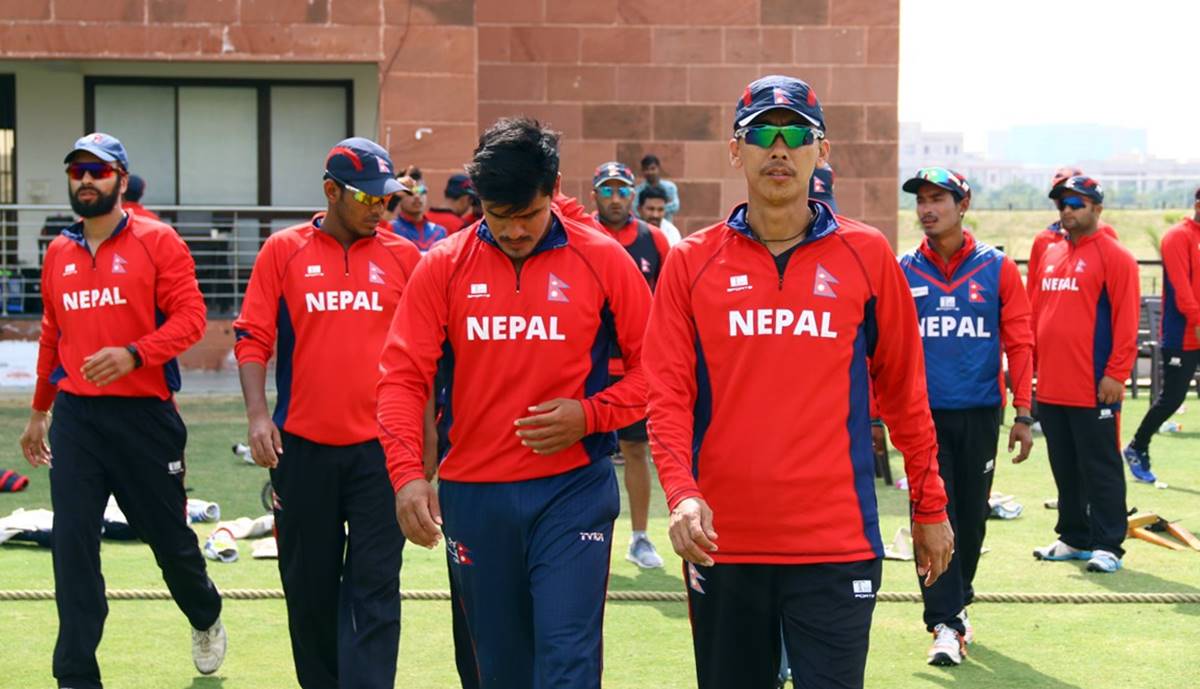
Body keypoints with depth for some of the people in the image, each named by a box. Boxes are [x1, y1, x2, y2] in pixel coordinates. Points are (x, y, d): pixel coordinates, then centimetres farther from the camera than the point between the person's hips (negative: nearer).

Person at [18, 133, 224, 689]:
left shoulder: (158, 242, -3)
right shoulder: (58, 253, 12)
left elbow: (190, 316, -10)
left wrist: (133, 354, -25)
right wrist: (39, 411, 22)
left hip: (144, 413, -3)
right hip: (75, 417, 4)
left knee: (167, 533, 8)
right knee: (73, 543, -2)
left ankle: (206, 619, 39)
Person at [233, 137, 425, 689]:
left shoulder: (403, 256, 5)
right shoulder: (283, 251, 3)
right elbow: (254, 337, 1)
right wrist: (257, 414, -12)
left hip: (381, 447, 0)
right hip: (302, 447, 1)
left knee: (375, 589, -2)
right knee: (309, 585, 11)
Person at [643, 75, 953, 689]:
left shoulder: (867, 255, 2)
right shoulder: (691, 262, 3)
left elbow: (903, 392, 8)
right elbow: (668, 395, -1)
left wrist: (929, 507, 10)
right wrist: (681, 493, -17)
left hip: (837, 543, -1)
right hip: (722, 541, 1)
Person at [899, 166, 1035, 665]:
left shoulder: (997, 268, 2)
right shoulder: (902, 272, 3)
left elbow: (1019, 343, 3)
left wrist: (1023, 415, -1)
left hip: (979, 414, 1)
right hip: (923, 414, -1)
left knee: (972, 516, 11)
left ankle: (957, 602, 31)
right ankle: (945, 624, -4)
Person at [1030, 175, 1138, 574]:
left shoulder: (1114, 256, -5)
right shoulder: (1050, 255, 15)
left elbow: (1126, 320, -10)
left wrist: (1116, 374, -15)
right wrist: (1030, 365, 12)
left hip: (1093, 390, -7)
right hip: (1050, 387, 7)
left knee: (1101, 469, -1)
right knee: (1065, 469, 13)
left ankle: (1107, 546, 4)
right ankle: (1074, 538, 23)